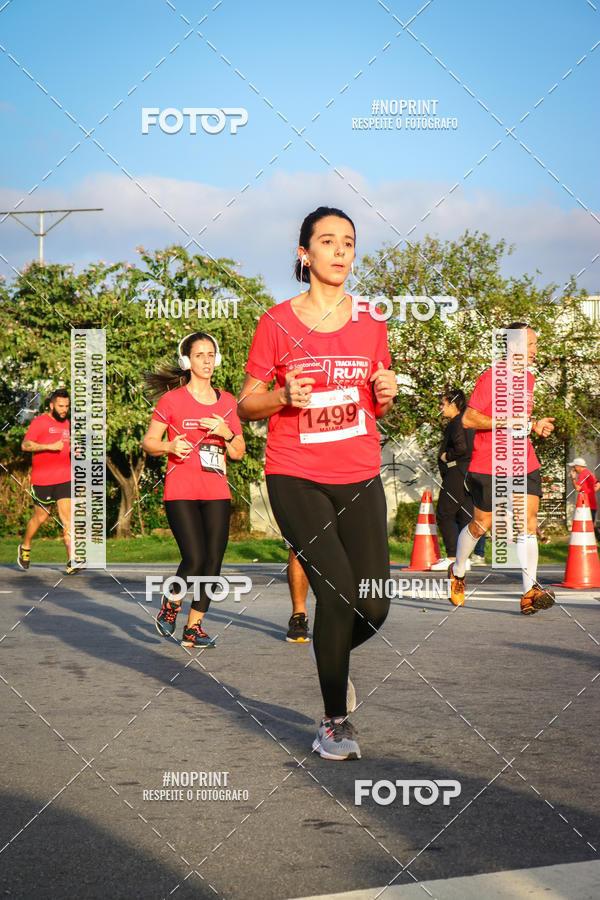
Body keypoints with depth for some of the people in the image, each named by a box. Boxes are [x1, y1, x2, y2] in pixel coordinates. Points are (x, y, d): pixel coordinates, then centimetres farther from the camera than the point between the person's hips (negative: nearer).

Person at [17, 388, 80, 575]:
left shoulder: (66, 423, 16)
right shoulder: (39, 422, -5)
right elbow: (25, 445, -17)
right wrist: (50, 446, -24)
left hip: (65, 479, 4)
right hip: (42, 480, -4)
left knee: (67, 518, -8)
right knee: (40, 517, 8)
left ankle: (71, 561, -15)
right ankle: (25, 548, 35)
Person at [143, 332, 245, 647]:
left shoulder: (227, 401, 12)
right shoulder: (172, 399, 1)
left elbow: (239, 453, 14)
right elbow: (148, 442, 4)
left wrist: (226, 433, -6)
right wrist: (170, 446, -16)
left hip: (217, 493, 4)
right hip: (181, 493, -4)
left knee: (213, 562, -3)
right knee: (195, 559, -15)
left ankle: (193, 628, 9)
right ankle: (169, 607, 12)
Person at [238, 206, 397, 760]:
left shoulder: (370, 325, 8)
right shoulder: (278, 323, -1)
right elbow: (246, 405, 3)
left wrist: (386, 396, -4)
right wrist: (283, 397, -17)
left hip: (360, 478, 4)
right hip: (295, 478, -3)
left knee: (374, 606, -3)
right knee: (338, 592, -17)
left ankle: (333, 657, 33)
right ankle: (335, 722, 0)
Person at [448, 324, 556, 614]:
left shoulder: (528, 378, 14)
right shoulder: (492, 378, -10)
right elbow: (467, 419, -12)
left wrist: (534, 425, 9)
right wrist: (506, 421, -20)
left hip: (523, 462, 5)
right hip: (489, 463, -5)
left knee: (528, 522, -9)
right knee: (481, 524, 6)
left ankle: (530, 592, -15)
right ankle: (457, 572, 33)